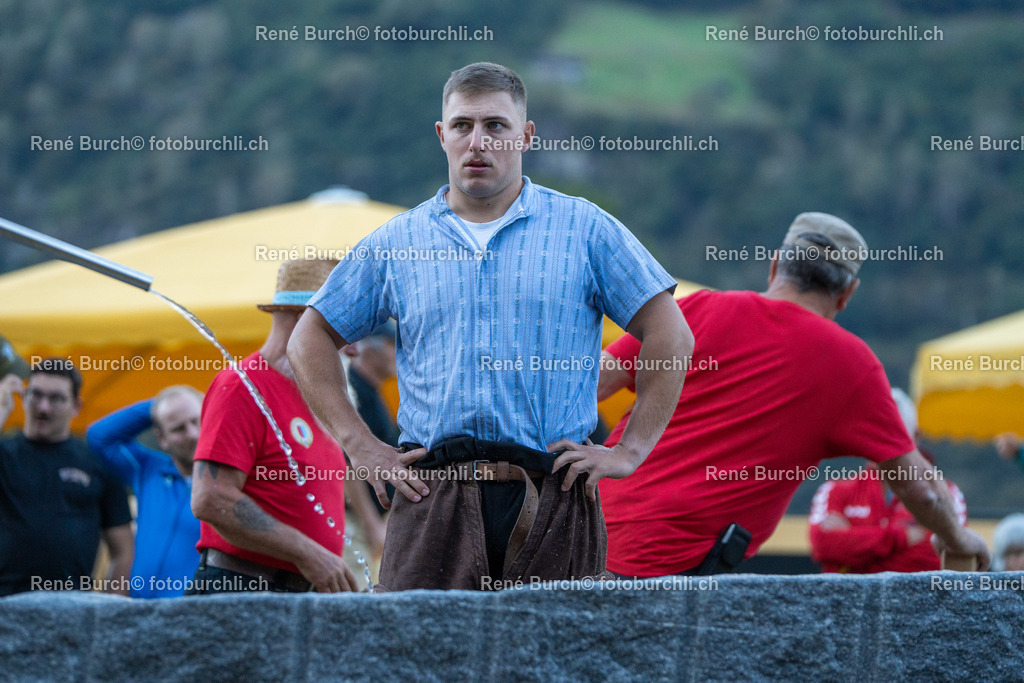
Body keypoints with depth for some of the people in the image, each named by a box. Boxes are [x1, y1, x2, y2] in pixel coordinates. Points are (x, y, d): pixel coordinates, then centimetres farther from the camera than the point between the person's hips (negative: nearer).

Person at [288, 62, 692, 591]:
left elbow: (670, 336, 7)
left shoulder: (584, 229, 8)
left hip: (552, 500, -1)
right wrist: (360, 446, 8)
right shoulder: (396, 243, 13)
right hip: (433, 500, 1)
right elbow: (310, 341, 19)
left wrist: (631, 450, 0)